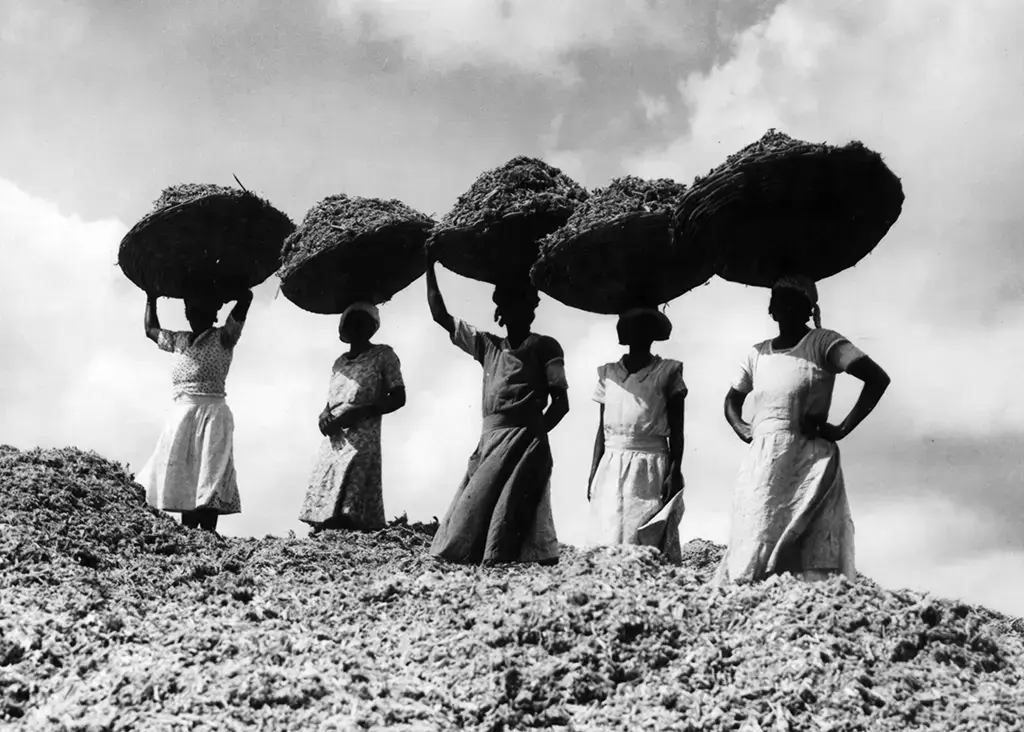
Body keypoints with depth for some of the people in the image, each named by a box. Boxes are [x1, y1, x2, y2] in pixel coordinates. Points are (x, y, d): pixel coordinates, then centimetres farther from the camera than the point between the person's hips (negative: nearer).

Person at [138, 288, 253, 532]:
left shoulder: (222, 338, 0)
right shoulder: (180, 340, 17)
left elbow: (245, 297, -9)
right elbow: (151, 330, 35)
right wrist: (151, 297, 34)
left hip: (211, 414, -6)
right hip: (181, 415, 6)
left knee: (208, 479, -10)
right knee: (184, 478, 4)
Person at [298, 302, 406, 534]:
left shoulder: (383, 355, 4)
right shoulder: (340, 362, 23)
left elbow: (398, 398, -3)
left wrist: (357, 413, -14)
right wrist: (324, 414, 2)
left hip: (361, 442, -7)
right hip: (332, 443, 7)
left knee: (347, 517, -19)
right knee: (321, 512, -1)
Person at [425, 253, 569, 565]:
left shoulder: (543, 347, 3)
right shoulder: (488, 345, 17)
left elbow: (560, 402, 0)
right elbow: (440, 315, 20)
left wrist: (532, 434, -8)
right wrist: (430, 266, 18)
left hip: (523, 442, -6)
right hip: (489, 440, 6)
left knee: (506, 515, -13)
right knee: (470, 515, -1)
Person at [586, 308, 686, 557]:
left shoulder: (667, 371, 4)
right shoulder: (608, 373, 12)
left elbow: (676, 430, 2)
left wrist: (675, 472, -7)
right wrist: (593, 473, 10)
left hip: (651, 466, -3)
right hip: (612, 466, 3)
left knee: (648, 541, -8)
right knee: (607, 540, -1)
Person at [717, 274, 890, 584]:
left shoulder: (822, 343, 1)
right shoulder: (758, 354, 15)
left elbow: (877, 378, -8)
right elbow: (732, 400, 29)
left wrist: (842, 429, -11)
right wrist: (741, 428, 9)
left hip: (809, 461, -4)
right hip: (761, 464, 5)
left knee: (813, 560, -11)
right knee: (752, 553, 0)